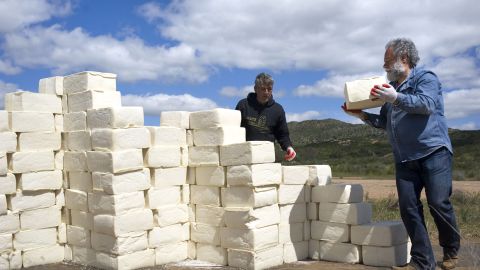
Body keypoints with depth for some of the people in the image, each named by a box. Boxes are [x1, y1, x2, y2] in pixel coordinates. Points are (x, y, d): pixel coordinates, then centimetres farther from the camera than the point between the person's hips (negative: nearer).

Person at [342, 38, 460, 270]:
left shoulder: (425, 77, 2)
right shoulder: (391, 87, 21)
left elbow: (427, 104, -17)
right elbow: (384, 122, 26)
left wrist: (396, 99, -22)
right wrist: (361, 115, 14)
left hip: (434, 152, -6)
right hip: (404, 159, 6)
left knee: (438, 203, -9)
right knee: (408, 207, -3)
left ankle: (451, 251, 15)